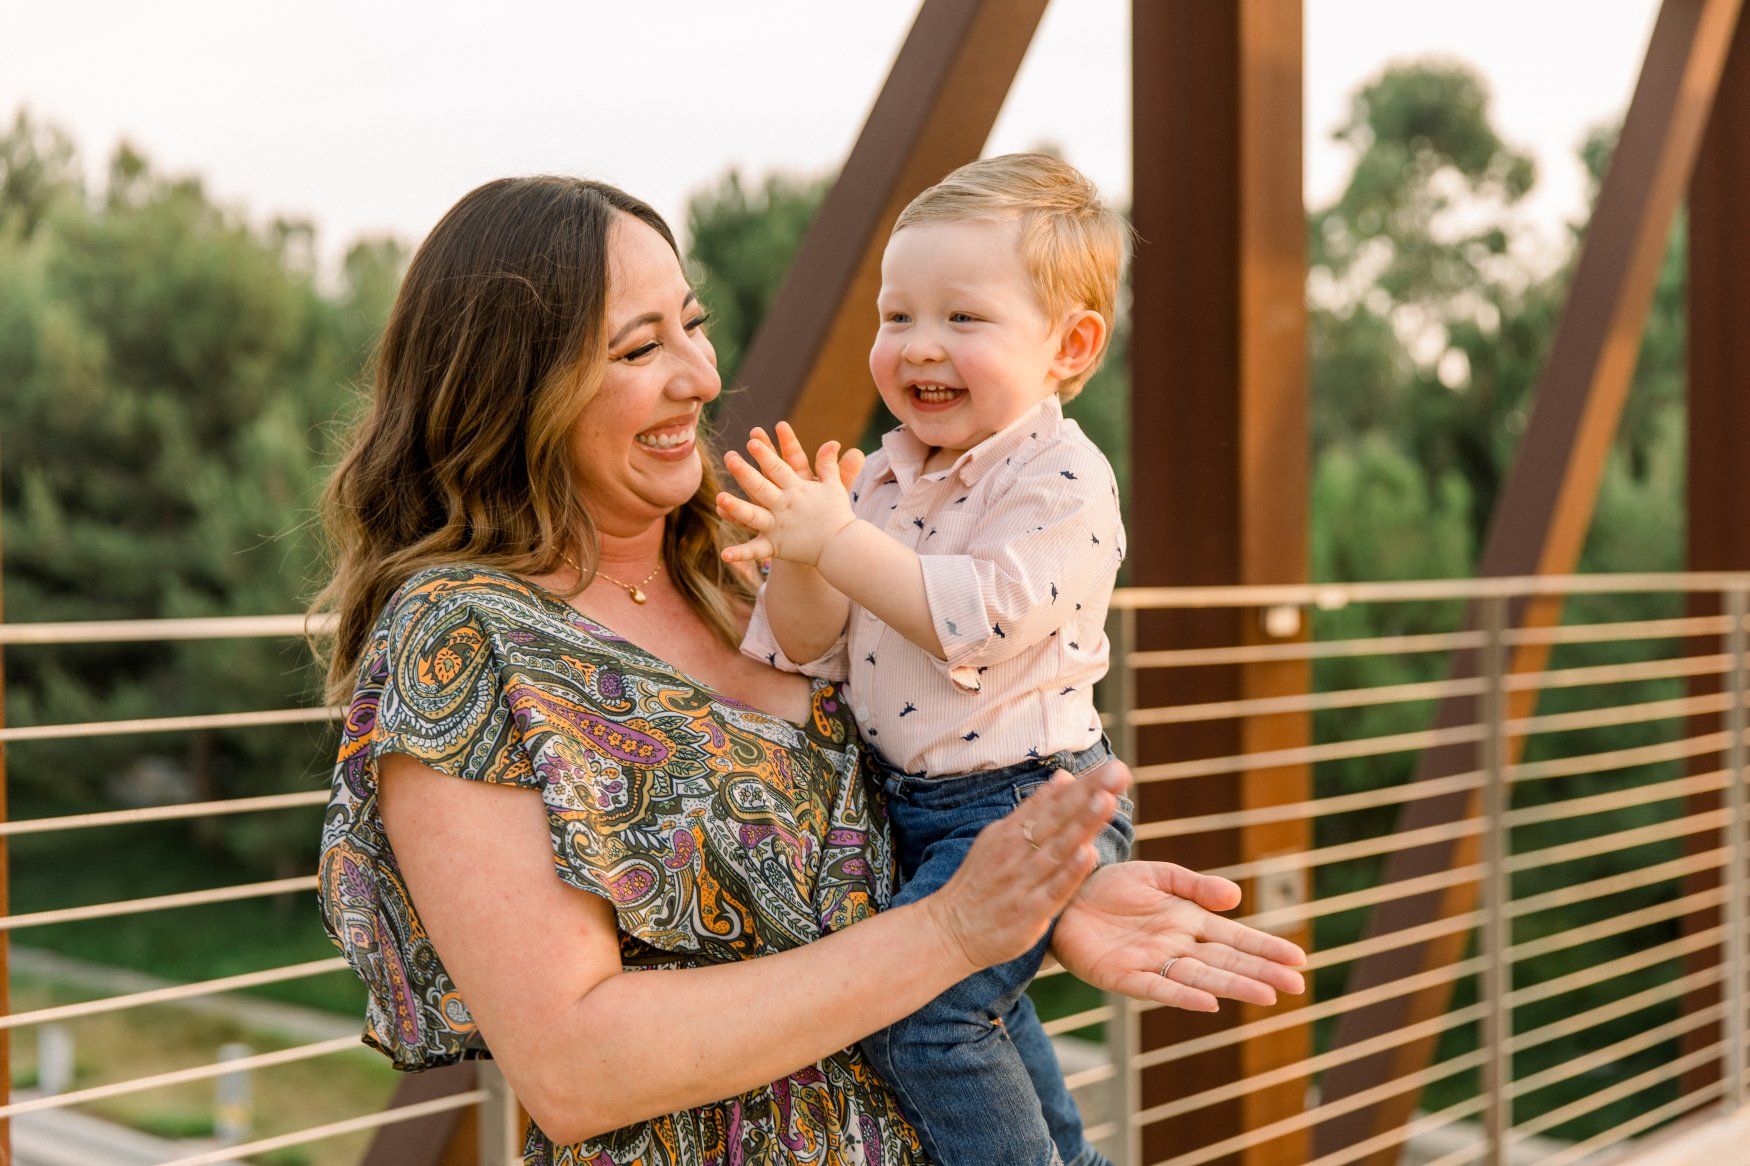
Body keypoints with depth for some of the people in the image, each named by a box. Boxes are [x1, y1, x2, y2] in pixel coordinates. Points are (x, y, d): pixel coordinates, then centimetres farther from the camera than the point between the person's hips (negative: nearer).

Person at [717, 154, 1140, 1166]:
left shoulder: (1061, 480, -17)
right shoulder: (888, 474, 5)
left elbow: (976, 617, -31)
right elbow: (814, 647, 2)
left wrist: (838, 540, -31)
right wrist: (799, 563, -18)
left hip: (1030, 803, -9)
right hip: (913, 803, 9)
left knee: (917, 1000, -19)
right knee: (978, 996, 24)